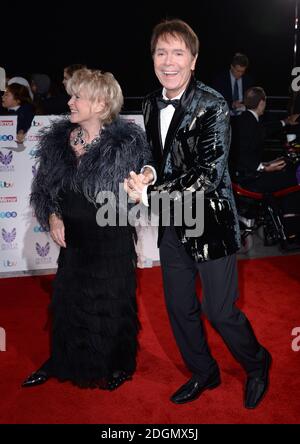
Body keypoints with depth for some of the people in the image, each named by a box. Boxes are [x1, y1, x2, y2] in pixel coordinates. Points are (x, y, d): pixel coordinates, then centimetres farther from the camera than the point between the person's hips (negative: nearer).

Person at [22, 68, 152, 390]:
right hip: (72, 237, 5)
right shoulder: (58, 138, 0)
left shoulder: (127, 143, -13)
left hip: (111, 240, -4)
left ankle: (120, 366, 36)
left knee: (112, 303, 10)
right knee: (66, 300, 17)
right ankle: (61, 361, 41)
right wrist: (53, 216, -5)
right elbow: (44, 186, 7)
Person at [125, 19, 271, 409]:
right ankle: (203, 373, 40)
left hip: (211, 223, -6)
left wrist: (150, 193, -22)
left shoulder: (212, 105, -15)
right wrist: (145, 176, -6)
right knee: (180, 308, 16)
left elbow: (210, 173, -22)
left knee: (219, 311, 2)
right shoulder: (151, 105, 5)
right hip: (172, 225, 7)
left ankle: (257, 365, 33)